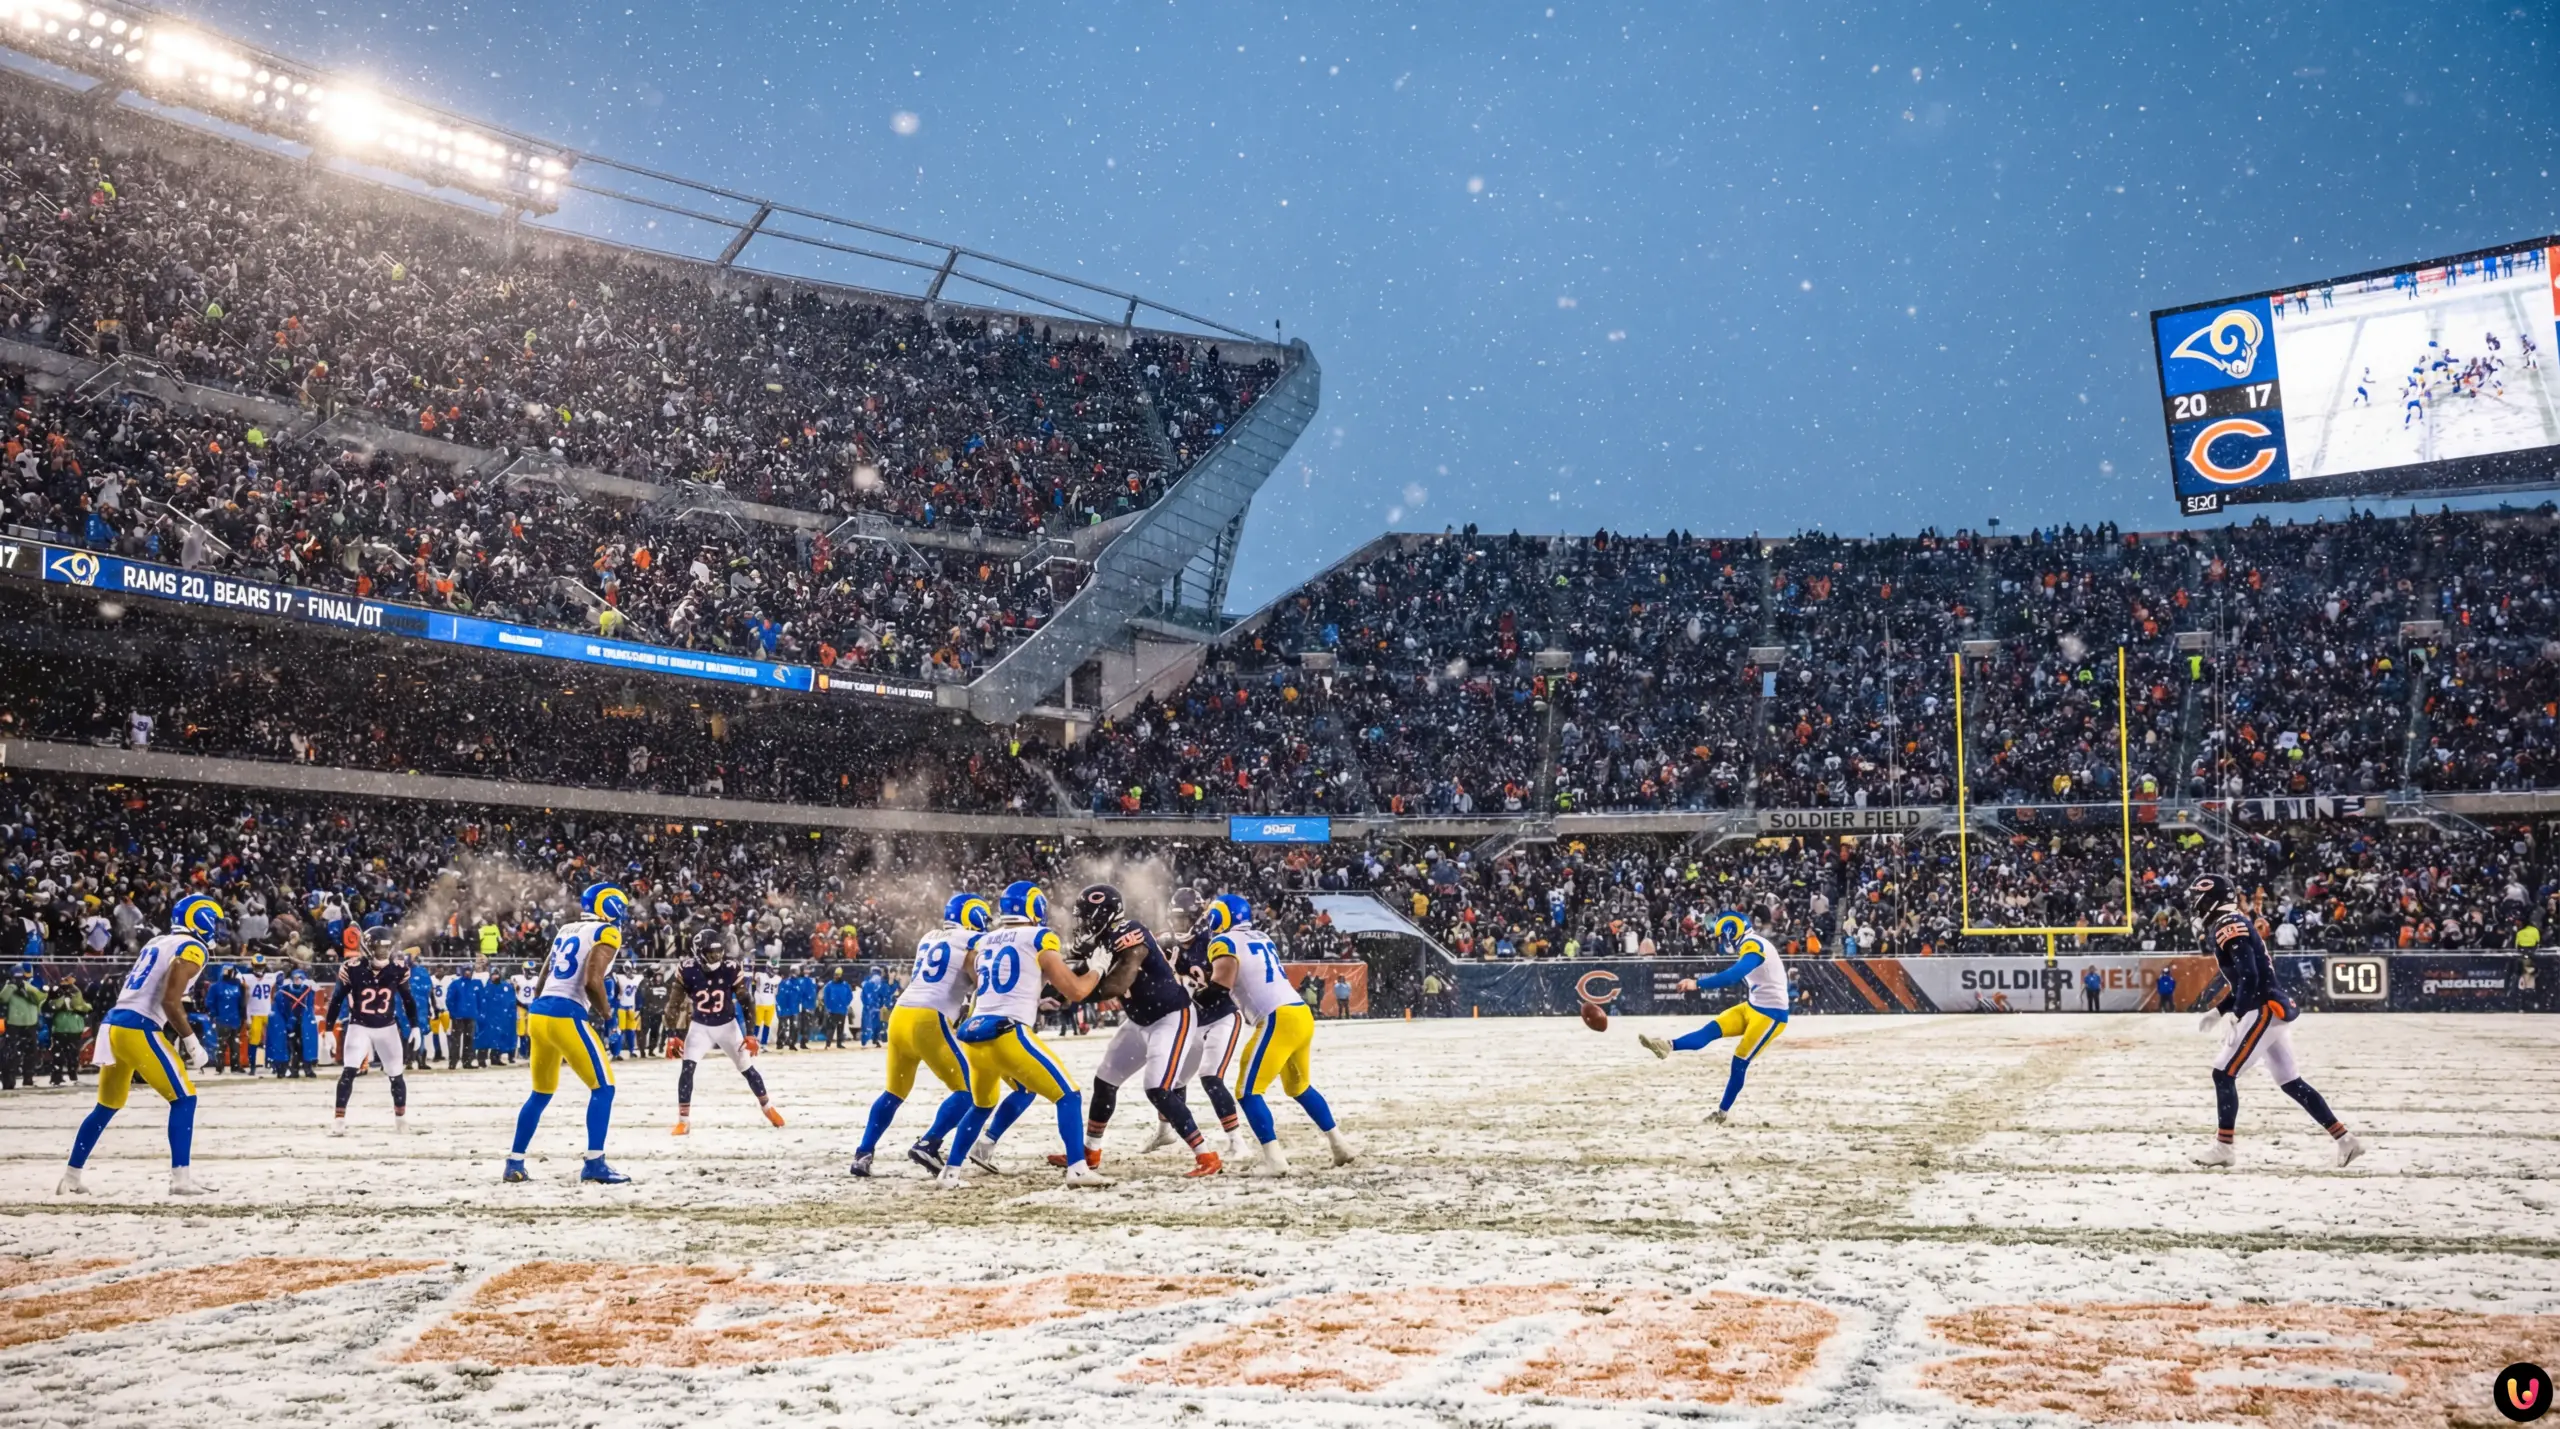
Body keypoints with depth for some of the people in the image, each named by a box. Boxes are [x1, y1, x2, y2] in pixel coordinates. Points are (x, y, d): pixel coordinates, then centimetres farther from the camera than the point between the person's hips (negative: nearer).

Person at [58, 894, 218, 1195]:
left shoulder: (157, 942, 20)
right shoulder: (191, 949, -7)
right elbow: (170, 1001, -17)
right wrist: (191, 1040, -8)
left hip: (114, 1024, 9)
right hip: (138, 1030, -9)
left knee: (107, 1105, 21)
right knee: (183, 1098, -3)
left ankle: (70, 1178, 28)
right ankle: (181, 1178, -9)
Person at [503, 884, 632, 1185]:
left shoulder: (567, 931, 20)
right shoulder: (606, 934, -4)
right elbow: (592, 981, -17)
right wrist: (605, 1014, -2)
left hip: (539, 1013, 8)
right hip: (565, 1016, -8)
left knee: (541, 1093, 22)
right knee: (603, 1087, -2)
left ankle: (514, 1163, 26)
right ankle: (594, 1164, -8)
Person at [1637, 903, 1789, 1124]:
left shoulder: (1754, 946, -21)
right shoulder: (1750, 946, 10)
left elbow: (1733, 975, -37)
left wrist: (1698, 983, -42)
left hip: (1771, 1014, -9)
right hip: (1753, 1007, 9)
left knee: (1740, 1061, -4)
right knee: (1712, 1030, -7)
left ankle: (1723, 1111, 6)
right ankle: (1668, 1046, -21)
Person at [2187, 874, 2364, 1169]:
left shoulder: (2229, 926, -12)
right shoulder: (2236, 926, 19)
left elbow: (2249, 977, -22)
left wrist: (2234, 1016, -23)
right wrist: (2218, 1011, 21)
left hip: (2265, 1011, -10)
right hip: (2272, 1011, 10)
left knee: (2223, 1074, -7)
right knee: (2290, 1081, 13)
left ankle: (2222, 1148, -4)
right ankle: (2345, 1140, 14)